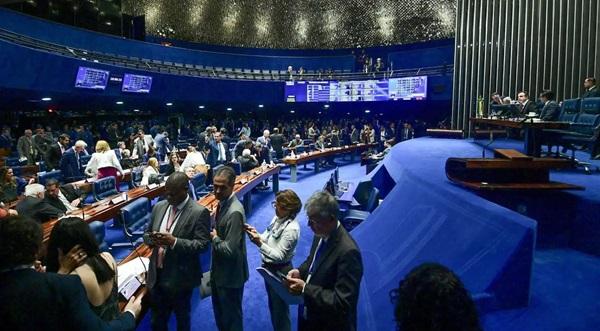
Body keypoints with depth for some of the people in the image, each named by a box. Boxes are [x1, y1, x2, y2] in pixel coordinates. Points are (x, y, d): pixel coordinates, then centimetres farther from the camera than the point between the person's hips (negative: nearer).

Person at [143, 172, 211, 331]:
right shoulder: (159, 207, 3)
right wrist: (152, 239, -13)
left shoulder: (199, 212, -16)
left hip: (180, 277, -5)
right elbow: (147, 234, 11)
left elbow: (202, 244, -19)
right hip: (157, 275, 5)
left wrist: (174, 242, -29)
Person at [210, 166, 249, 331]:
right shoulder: (223, 202, -1)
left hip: (230, 275, -9)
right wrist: (214, 234, -2)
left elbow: (230, 250, -30)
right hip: (219, 271, 9)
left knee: (231, 317, 13)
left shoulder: (234, 212, -30)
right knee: (219, 312, 26)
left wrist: (214, 238, -17)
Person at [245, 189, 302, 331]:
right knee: (272, 304, 26)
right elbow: (268, 239, 5)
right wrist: (256, 234, -14)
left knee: (280, 307, 13)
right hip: (269, 267, 8)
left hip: (280, 271, -8)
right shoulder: (278, 217, -4)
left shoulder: (291, 229, -29)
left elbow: (279, 256, -27)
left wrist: (259, 243, -33)